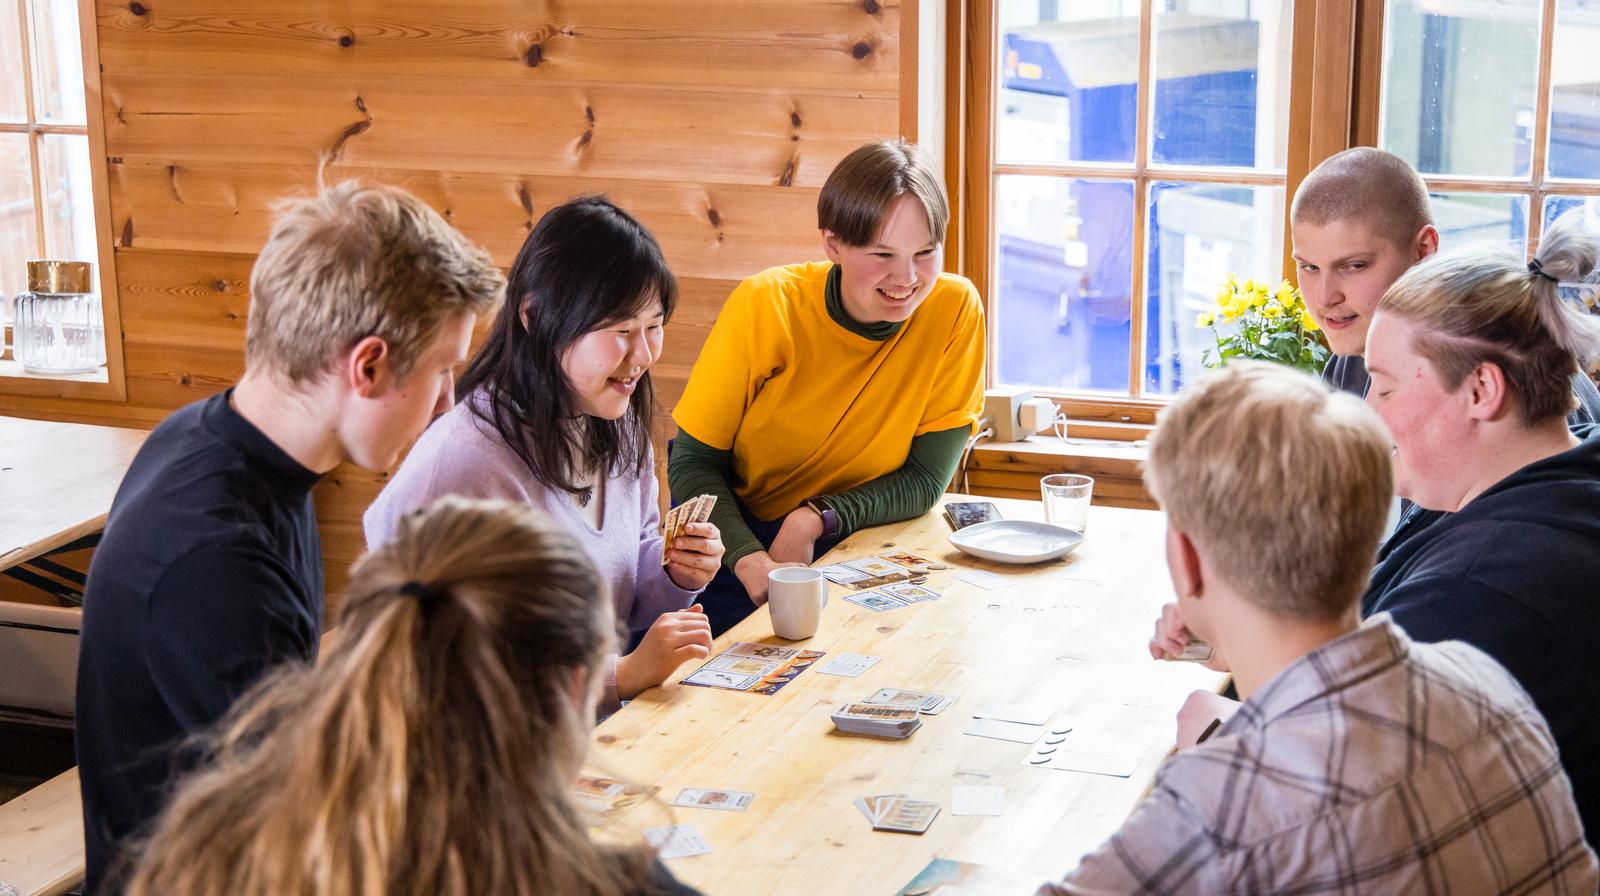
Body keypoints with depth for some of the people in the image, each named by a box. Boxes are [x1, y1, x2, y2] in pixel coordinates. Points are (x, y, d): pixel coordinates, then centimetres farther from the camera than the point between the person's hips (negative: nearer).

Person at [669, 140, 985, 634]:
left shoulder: (954, 309, -11)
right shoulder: (768, 306, -15)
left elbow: (926, 480, -6)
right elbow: (693, 463, -10)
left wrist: (816, 519, -23)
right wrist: (751, 560, -29)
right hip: (739, 540, -2)